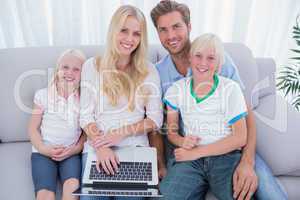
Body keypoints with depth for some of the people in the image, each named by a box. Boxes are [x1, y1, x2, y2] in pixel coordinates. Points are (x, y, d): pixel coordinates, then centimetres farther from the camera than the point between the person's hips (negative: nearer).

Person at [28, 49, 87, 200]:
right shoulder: (43, 94, 4)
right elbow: (33, 128, 6)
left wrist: (76, 148, -10)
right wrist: (43, 149, -9)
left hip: (71, 152, 1)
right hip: (44, 152, 0)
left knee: (73, 187, -29)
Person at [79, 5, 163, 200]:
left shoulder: (149, 71, 5)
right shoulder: (92, 66, 4)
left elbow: (156, 119, 3)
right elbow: (86, 116, 1)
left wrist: (122, 132, -11)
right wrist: (101, 146, -15)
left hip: (135, 149, 0)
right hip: (97, 147, 0)